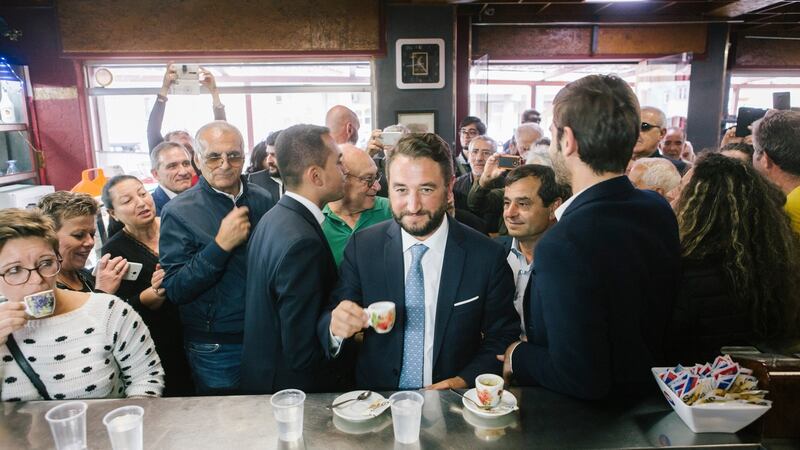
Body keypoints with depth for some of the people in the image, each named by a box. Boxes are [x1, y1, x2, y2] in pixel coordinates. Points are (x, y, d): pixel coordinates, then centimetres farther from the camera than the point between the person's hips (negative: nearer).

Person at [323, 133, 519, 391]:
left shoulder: (488, 256, -7)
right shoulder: (362, 247, -4)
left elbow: (502, 338, 1)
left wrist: (465, 381, -13)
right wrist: (336, 328, -23)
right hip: (376, 400, 3)